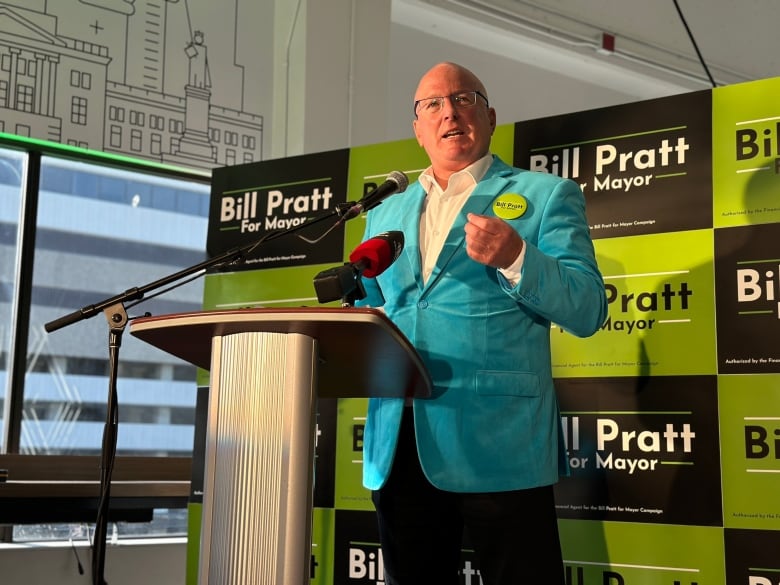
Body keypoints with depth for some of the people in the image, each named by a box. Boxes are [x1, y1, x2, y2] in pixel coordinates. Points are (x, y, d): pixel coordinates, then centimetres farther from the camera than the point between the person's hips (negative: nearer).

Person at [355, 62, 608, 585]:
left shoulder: (545, 195, 5)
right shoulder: (386, 214, 19)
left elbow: (588, 311, -4)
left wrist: (514, 257, -20)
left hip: (498, 443, -4)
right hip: (397, 445, 5)